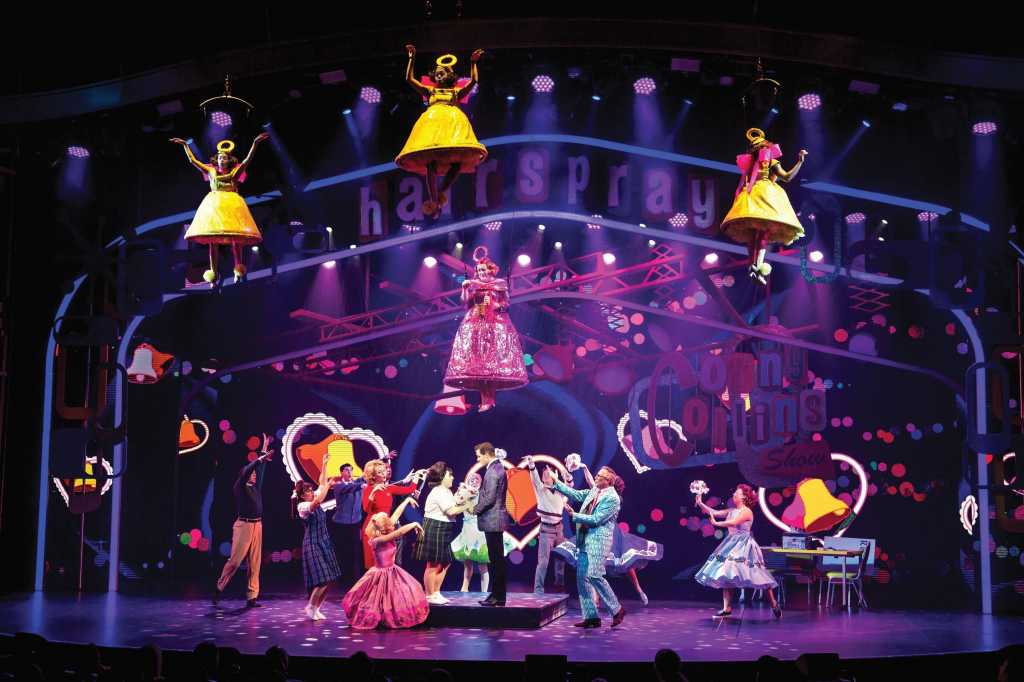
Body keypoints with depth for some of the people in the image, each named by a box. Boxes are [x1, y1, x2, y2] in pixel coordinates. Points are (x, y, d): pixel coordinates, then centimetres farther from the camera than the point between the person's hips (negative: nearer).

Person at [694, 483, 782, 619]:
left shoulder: (747, 511, -10)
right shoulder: (731, 511, 12)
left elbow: (733, 522, -23)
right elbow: (713, 512, 9)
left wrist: (716, 523, -17)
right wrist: (700, 503, -1)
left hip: (744, 546, -8)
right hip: (732, 545, 8)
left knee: (756, 576, -8)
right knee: (726, 575, 1)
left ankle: (774, 604, 2)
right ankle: (727, 608, 3)